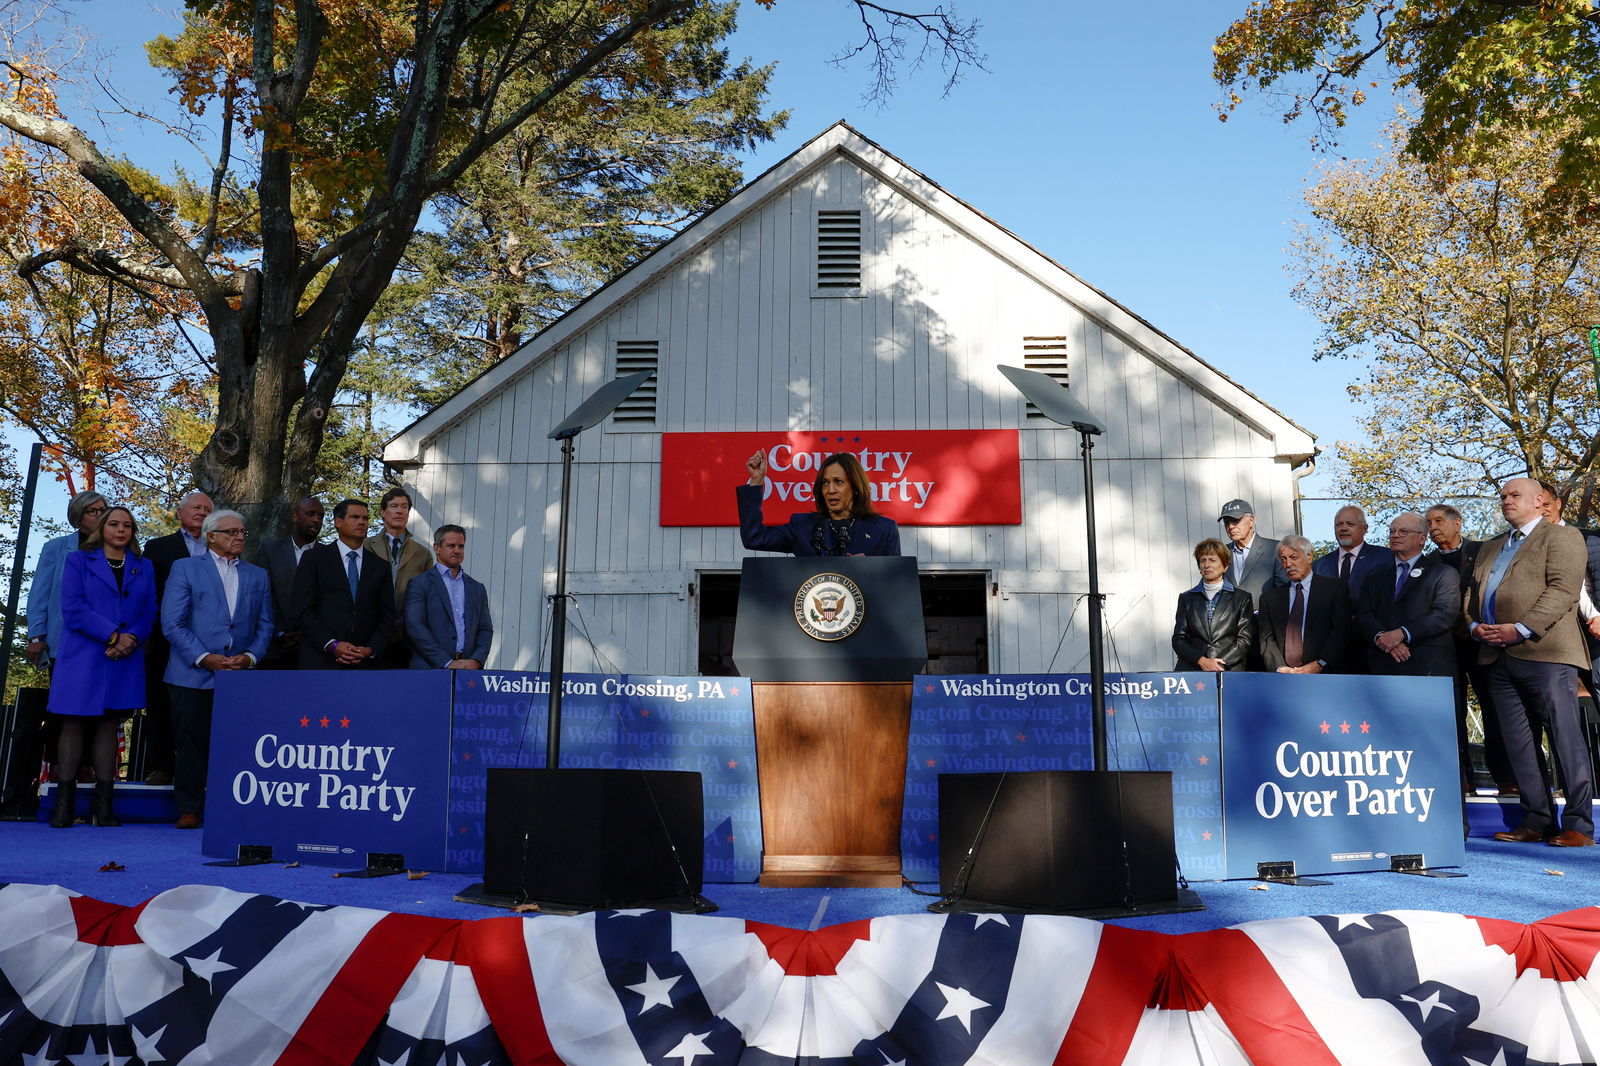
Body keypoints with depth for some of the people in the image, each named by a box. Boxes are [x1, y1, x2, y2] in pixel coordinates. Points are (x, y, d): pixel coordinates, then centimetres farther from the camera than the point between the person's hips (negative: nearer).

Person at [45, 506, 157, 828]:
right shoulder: (78, 561, 7)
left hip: (125, 661, 2)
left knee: (109, 726, 3)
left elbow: (149, 613, 7)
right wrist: (114, 635, -14)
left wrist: (130, 641, -13)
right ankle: (64, 805, 1)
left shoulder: (144, 568, 14)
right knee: (74, 725, -2)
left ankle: (104, 806, 2)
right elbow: (73, 609, -5)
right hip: (82, 659, -2)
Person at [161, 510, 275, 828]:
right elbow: (172, 622, -2)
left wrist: (250, 656, -5)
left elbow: (265, 625, 13)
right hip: (194, 675, -2)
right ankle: (189, 810, 10)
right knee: (192, 744, 1)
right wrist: (203, 657, -12)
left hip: (241, 678, 2)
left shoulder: (258, 576, 16)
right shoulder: (185, 568, 6)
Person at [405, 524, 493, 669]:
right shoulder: (420, 584, 5)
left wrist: (476, 661, -4)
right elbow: (414, 626, -5)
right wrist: (447, 662, -11)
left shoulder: (477, 589, 18)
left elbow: (485, 630, 15)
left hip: (469, 670, 3)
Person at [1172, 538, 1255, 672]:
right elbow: (1178, 639, 10)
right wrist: (1201, 660, -7)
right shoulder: (1186, 598, 17)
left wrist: (1219, 664, -9)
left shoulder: (1242, 598, 11)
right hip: (1191, 668, 1)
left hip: (1229, 670, -1)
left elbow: (1244, 640, 4)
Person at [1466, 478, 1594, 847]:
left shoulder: (1562, 537, 2)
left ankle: (1579, 826, -1)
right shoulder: (1491, 547, 25)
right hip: (1498, 657, 7)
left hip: (1545, 653, -7)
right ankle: (1536, 820, 12)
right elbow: (1472, 593, 21)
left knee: (1566, 739, -5)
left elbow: (1562, 590, -11)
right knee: (1517, 744, 6)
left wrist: (1521, 629, -19)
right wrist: (1475, 625, 1)